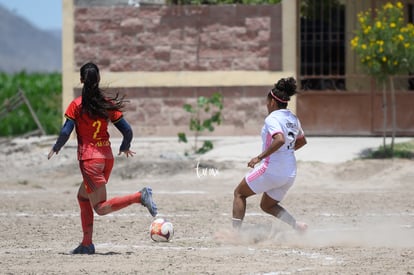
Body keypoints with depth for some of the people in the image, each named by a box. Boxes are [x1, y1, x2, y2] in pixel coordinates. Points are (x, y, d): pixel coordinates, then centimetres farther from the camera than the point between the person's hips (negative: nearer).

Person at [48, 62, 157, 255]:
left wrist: (55, 149, 7)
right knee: (83, 197, 22)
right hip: (107, 157, 6)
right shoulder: (108, 104, 3)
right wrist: (125, 148, 23)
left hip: (89, 159, -6)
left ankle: (140, 196, -25)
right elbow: (127, 130, 3)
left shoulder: (76, 105, -8)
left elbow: (66, 132, -12)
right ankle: (87, 244, 17)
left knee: (101, 208, -5)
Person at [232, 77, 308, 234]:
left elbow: (280, 139, -32)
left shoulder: (272, 119, -14)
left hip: (271, 169, -8)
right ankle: (297, 225, 0)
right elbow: (302, 141, 27)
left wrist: (260, 157, -28)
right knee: (267, 206, 22)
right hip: (290, 173, 8)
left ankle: (235, 231, 3)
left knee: (239, 193, 12)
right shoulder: (293, 119, 11)